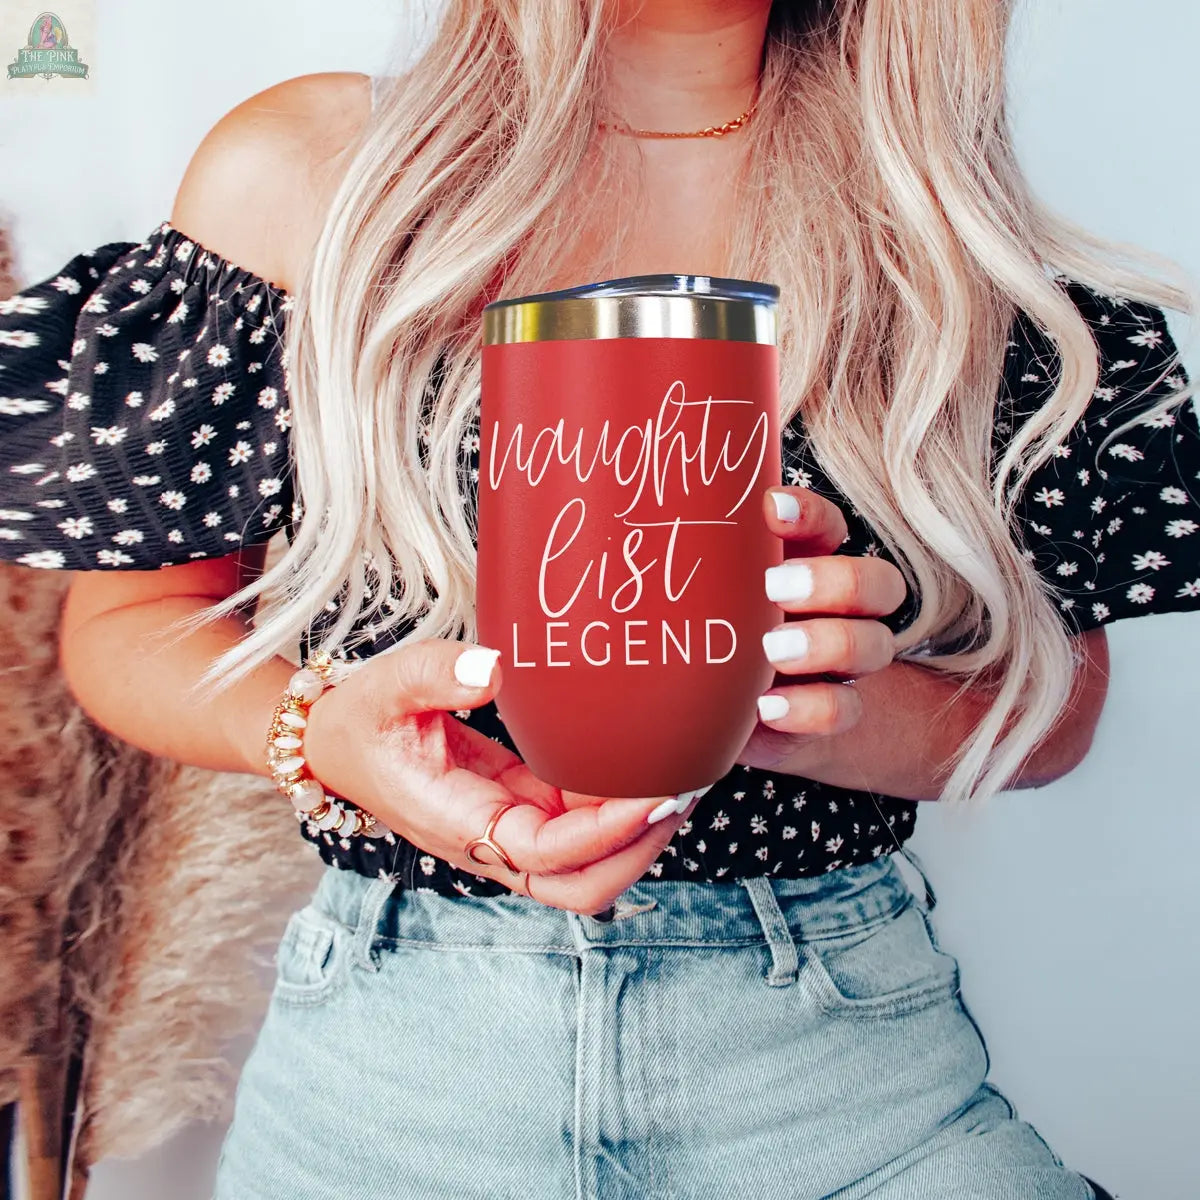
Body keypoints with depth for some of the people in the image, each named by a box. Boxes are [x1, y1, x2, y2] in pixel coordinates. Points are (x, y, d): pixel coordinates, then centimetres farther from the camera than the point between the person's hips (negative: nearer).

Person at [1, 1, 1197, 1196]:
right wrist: (315, 731, -21)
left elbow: (1057, 697, 0)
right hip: (394, 1035, 1)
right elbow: (124, 620, 0)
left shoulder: (940, 211, -2)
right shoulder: (294, 173, -4)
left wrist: (828, 717, -22)